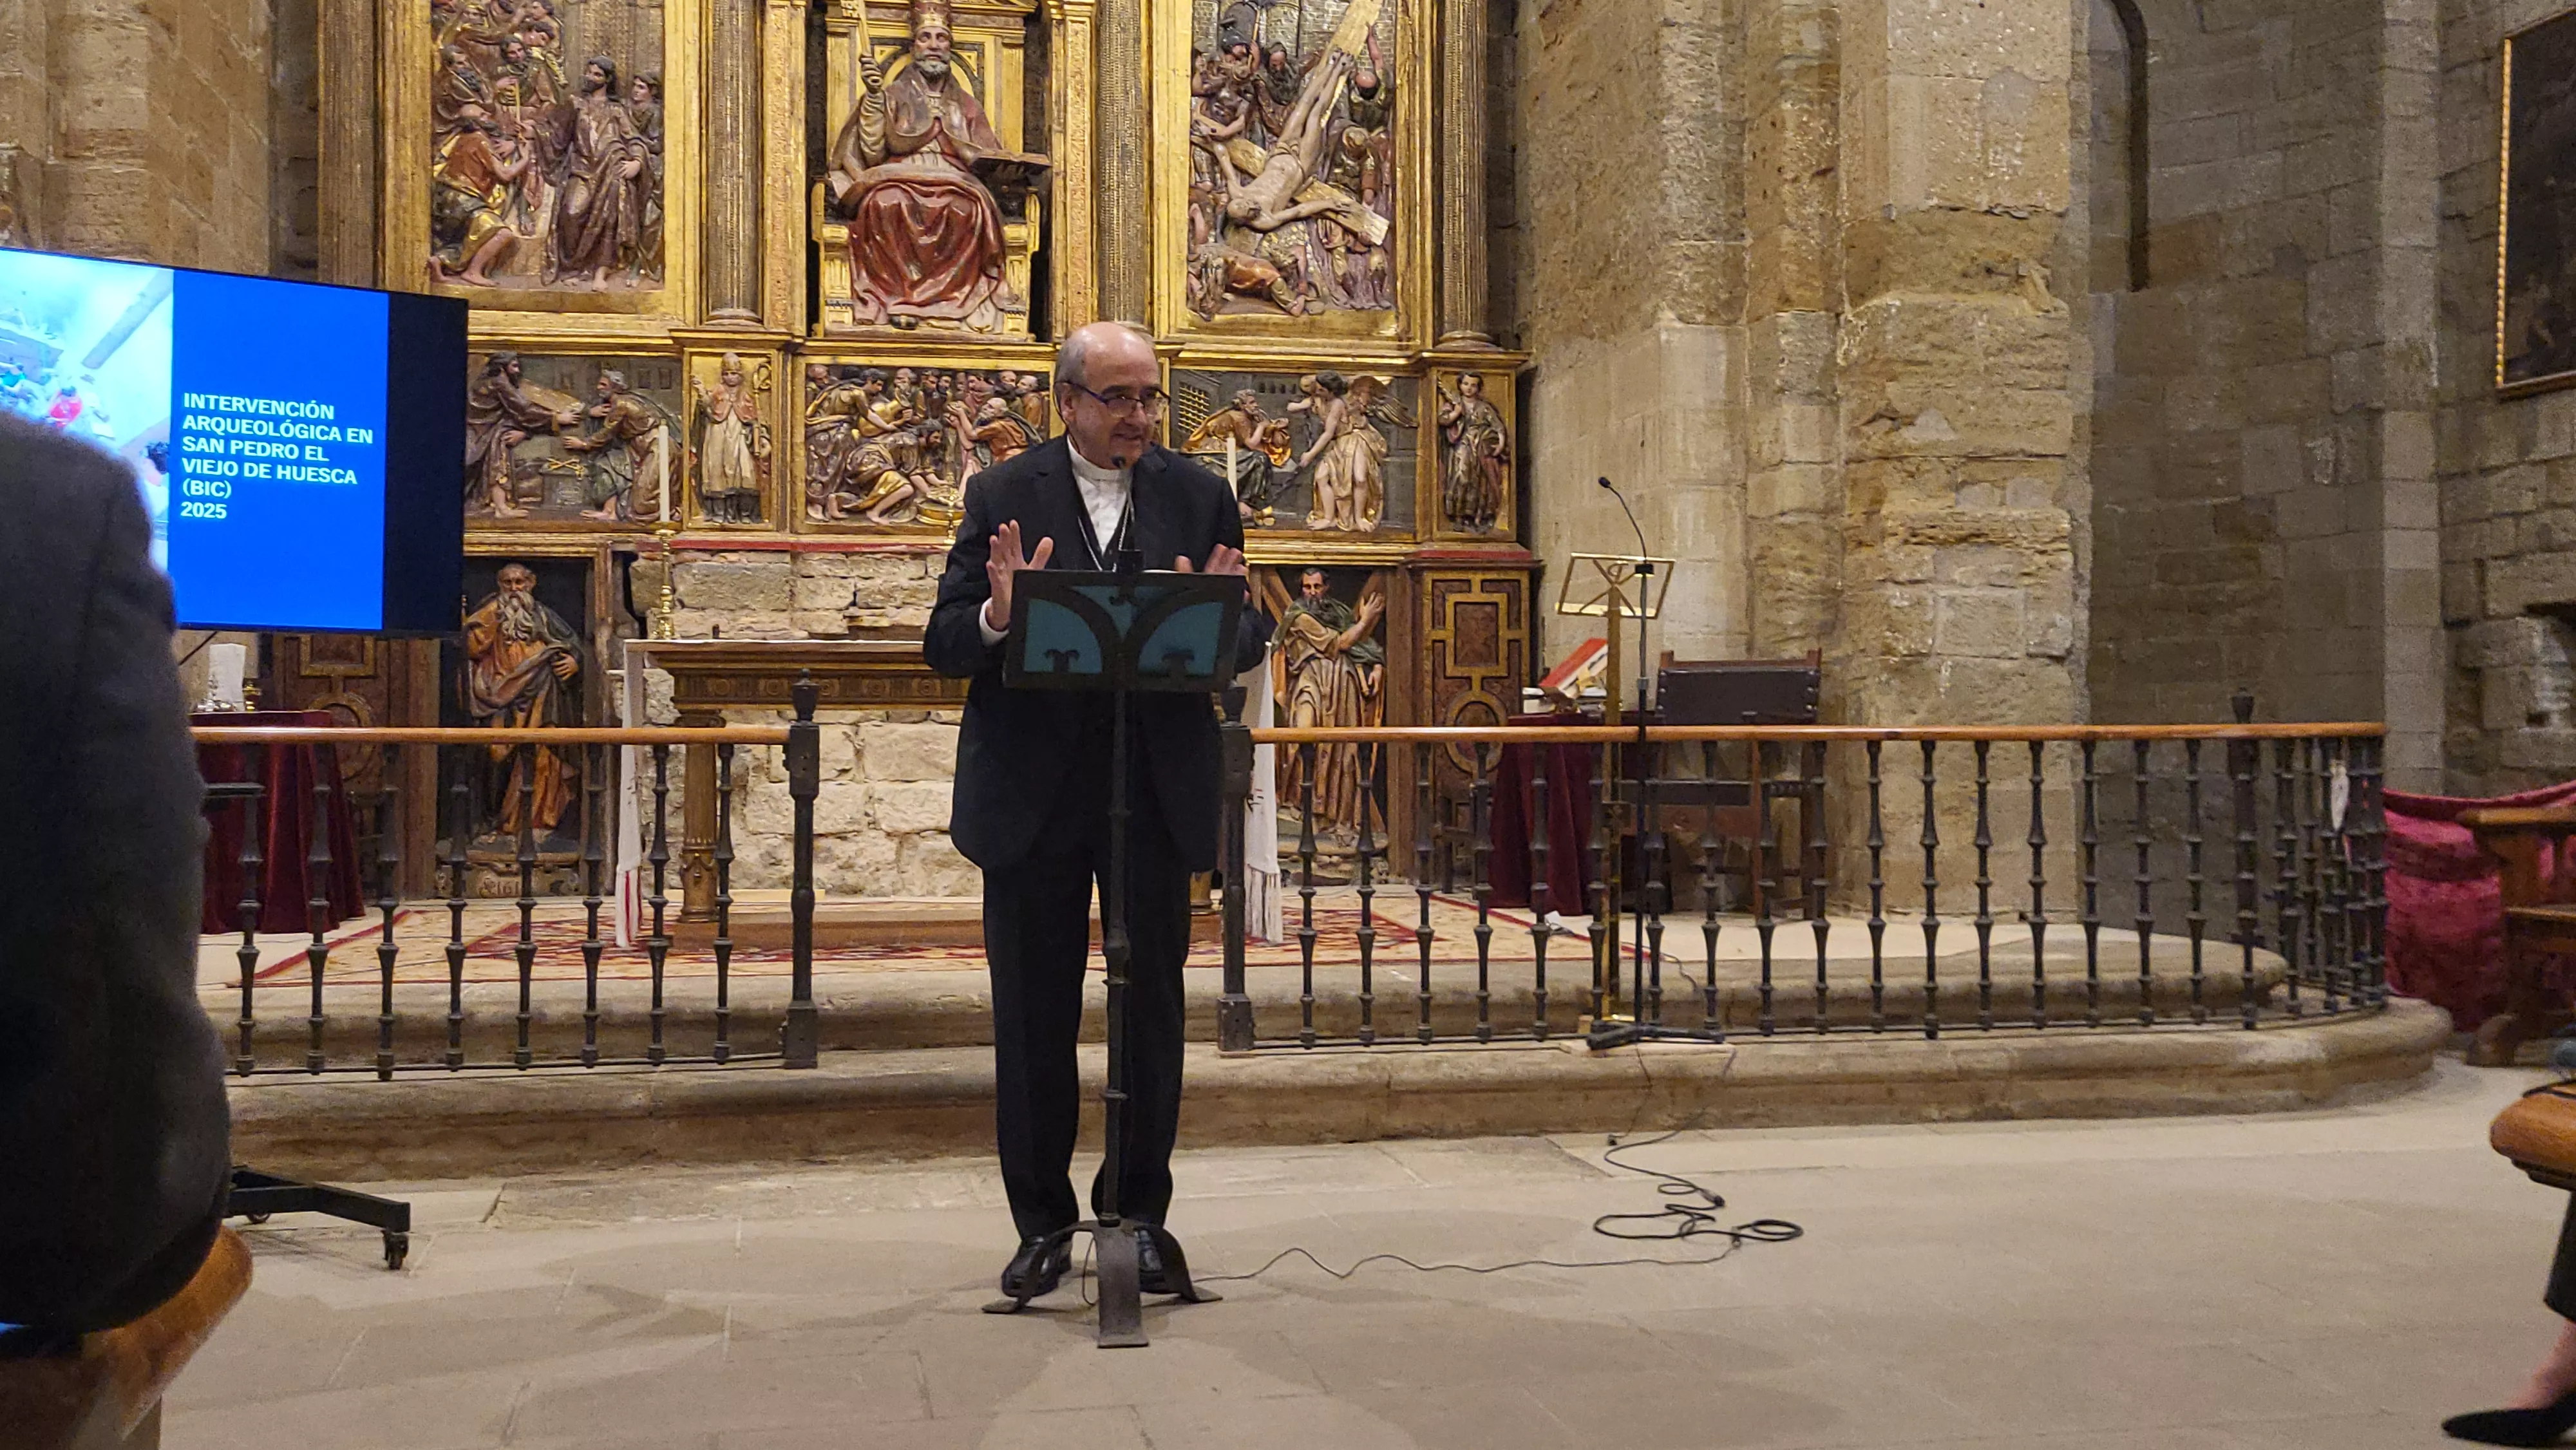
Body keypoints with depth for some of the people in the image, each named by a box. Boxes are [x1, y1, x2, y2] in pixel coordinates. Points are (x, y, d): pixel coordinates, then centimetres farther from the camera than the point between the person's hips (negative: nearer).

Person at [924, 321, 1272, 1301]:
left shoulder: (1198, 497, 6)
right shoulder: (1003, 496, 1)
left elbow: (1250, 642, 2)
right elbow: (943, 644, -4)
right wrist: (998, 618, -25)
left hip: (1156, 795, 1)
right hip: (1032, 797, -1)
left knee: (1152, 1015, 9)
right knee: (1033, 1019, 7)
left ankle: (1140, 1214, 23)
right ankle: (1043, 1224, 21)